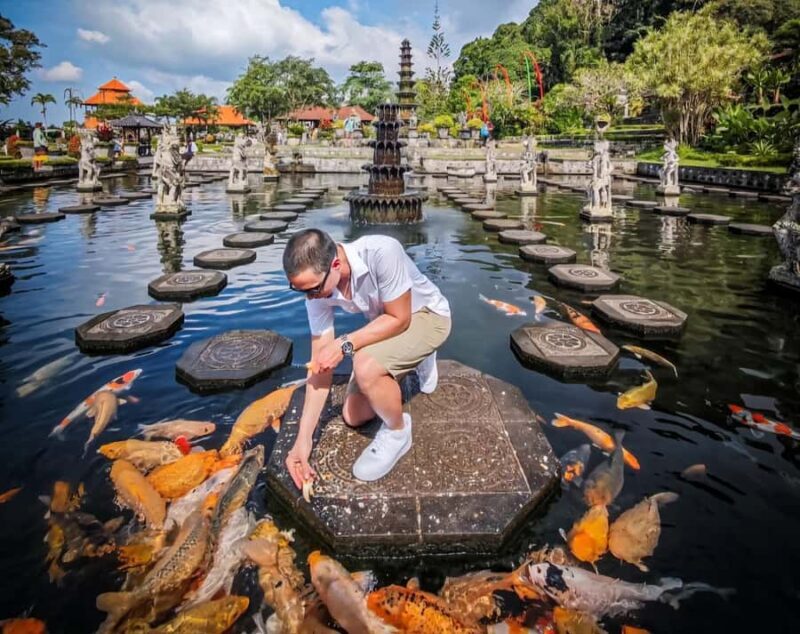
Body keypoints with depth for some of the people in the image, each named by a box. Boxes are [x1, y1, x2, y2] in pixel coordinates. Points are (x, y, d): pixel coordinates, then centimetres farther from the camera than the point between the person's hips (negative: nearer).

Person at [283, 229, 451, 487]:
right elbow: (320, 365, -16)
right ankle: (418, 360, 30)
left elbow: (400, 318, -27)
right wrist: (303, 440, -18)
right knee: (353, 417, 10)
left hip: (428, 315, -6)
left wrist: (345, 344, -34)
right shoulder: (317, 291, -19)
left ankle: (397, 433, -4)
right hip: (387, 327, 7)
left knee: (367, 367, -35)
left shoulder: (381, 251, -38)